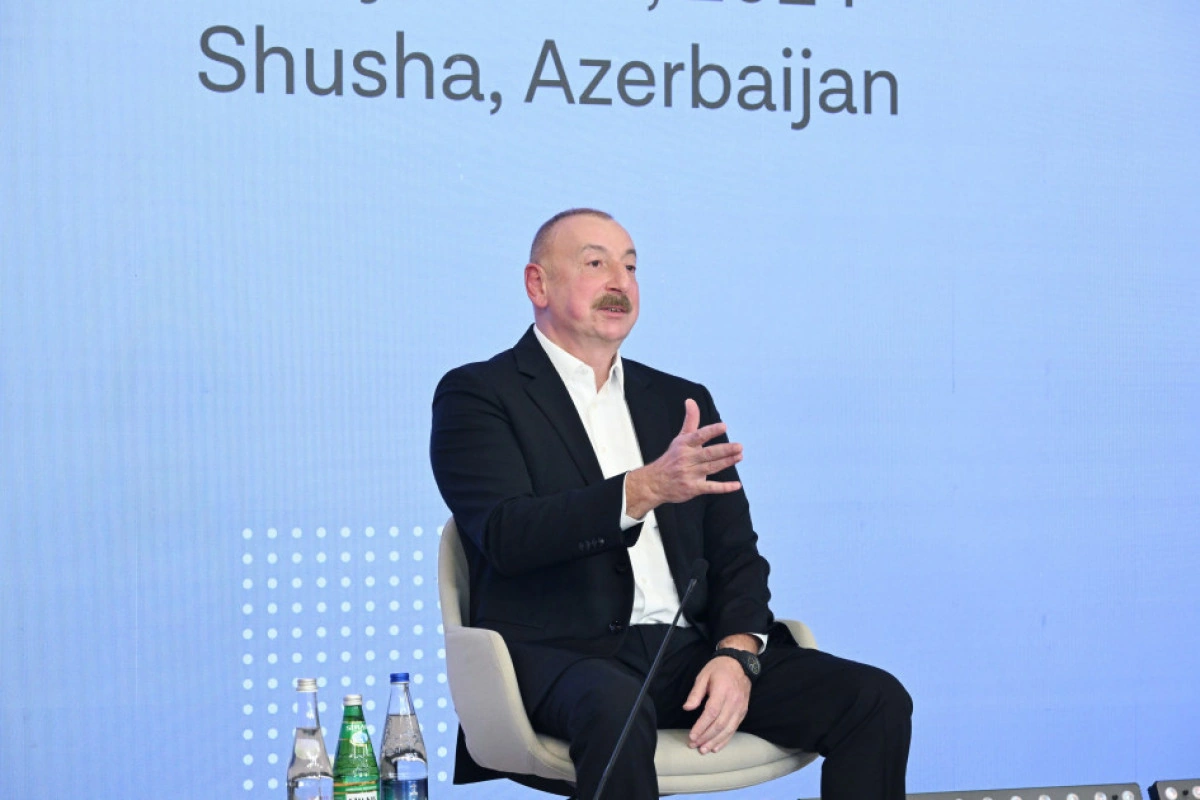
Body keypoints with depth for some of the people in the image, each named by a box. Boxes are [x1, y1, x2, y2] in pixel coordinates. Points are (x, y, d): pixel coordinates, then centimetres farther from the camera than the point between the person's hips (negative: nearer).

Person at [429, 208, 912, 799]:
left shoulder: (681, 401, 20)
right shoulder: (476, 395, 4)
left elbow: (736, 554, 15)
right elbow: (505, 534, -13)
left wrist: (737, 653, -6)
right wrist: (643, 489, -25)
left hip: (690, 651, 5)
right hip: (561, 653, -5)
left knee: (877, 700, -14)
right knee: (616, 708, -39)